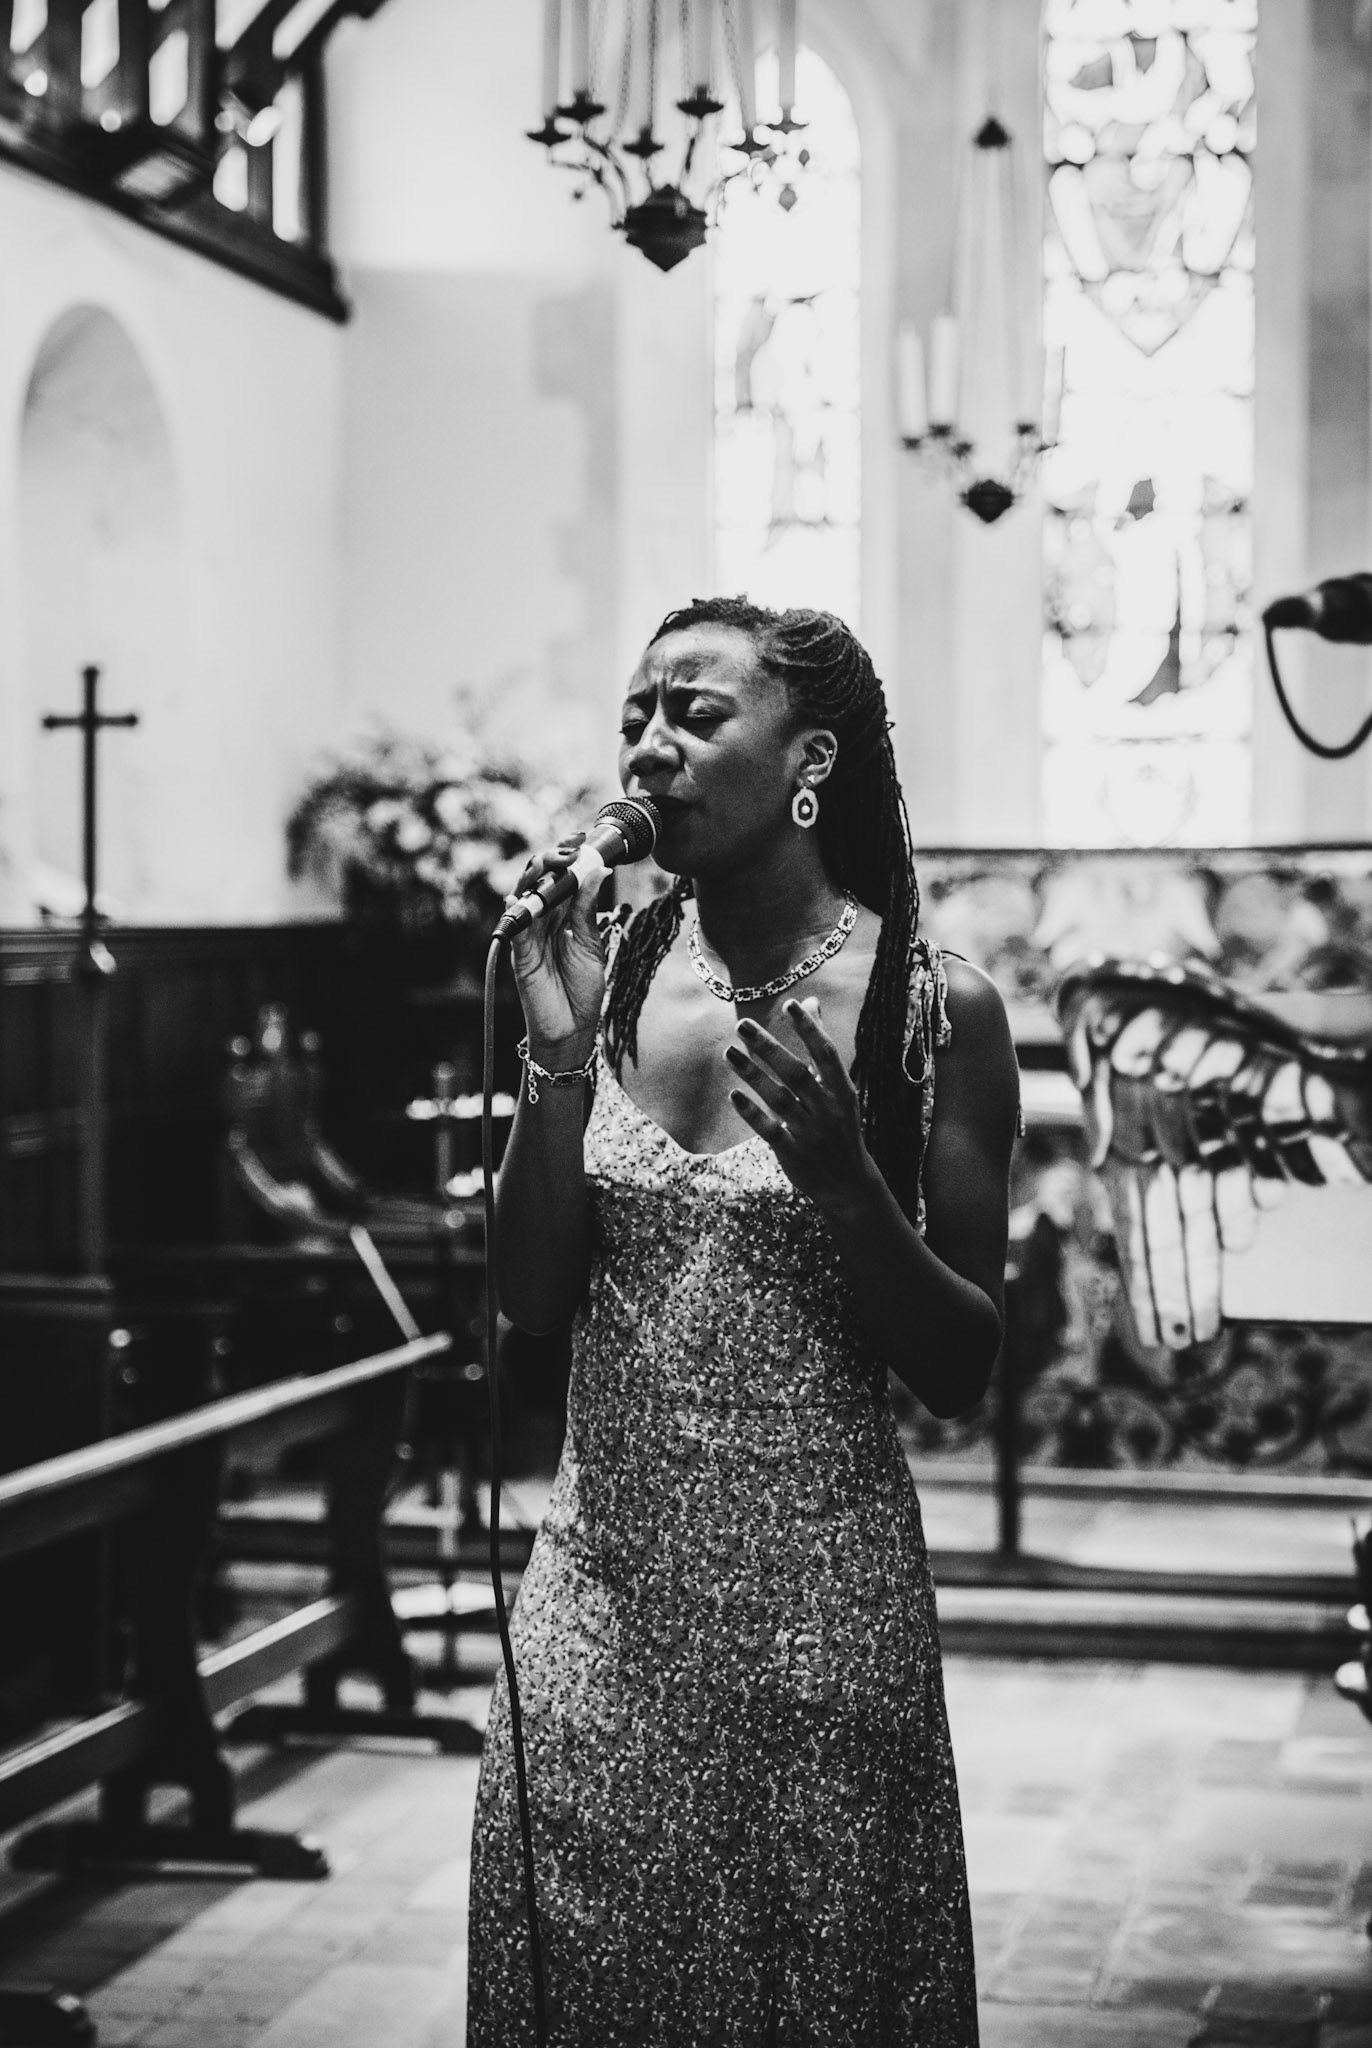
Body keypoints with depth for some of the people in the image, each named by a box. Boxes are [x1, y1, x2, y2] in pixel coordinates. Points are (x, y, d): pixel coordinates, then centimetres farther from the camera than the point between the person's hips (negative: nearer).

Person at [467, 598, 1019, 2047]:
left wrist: (842, 1177, -21)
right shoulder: (610, 966, 2)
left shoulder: (933, 1005, -8)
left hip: (817, 1589, -3)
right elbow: (532, 1302, 1)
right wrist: (557, 1058, -11)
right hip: (605, 1581, 3)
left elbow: (961, 1376, -5)